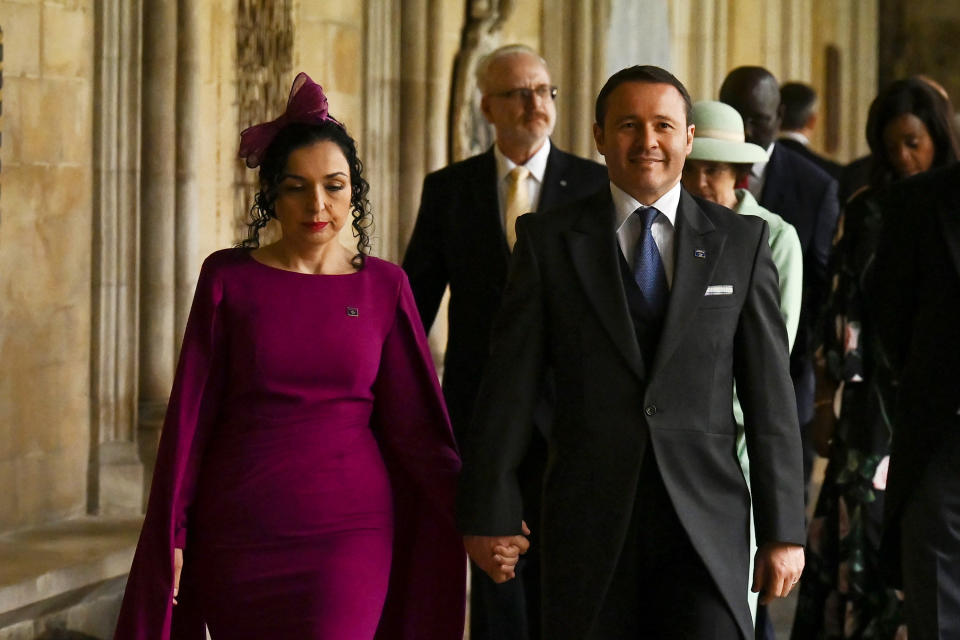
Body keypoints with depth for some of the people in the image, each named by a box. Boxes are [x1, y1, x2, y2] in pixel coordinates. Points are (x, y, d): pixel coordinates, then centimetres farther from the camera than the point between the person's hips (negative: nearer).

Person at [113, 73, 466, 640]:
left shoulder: (383, 287, 3)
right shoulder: (228, 279, 1)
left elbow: (414, 423, 0)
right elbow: (190, 414, 2)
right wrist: (170, 533, -1)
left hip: (348, 531, -1)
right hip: (239, 530, 1)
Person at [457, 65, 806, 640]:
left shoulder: (741, 242, 7)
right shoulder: (549, 240, 5)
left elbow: (770, 393, 5)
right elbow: (510, 383, 4)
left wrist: (784, 529, 2)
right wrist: (489, 511, 0)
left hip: (705, 518, 0)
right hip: (589, 522, 0)